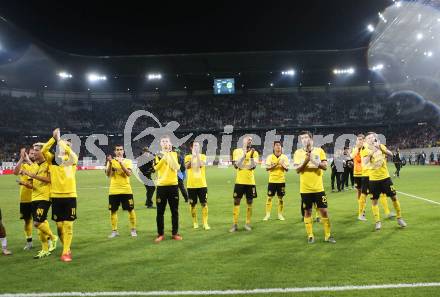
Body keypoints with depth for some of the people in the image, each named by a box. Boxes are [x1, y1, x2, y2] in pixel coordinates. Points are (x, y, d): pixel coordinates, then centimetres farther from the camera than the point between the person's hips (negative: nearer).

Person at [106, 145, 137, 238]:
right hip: (113, 190, 1)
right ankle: (114, 231, 17)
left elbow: (129, 173, -14)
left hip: (126, 190, -1)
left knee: (130, 210, 2)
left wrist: (121, 163, -20)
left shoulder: (128, 161, 2)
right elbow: (108, 174, -8)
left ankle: (133, 230, 15)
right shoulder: (111, 161, 5)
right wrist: (110, 163, -21)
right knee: (113, 211, 5)